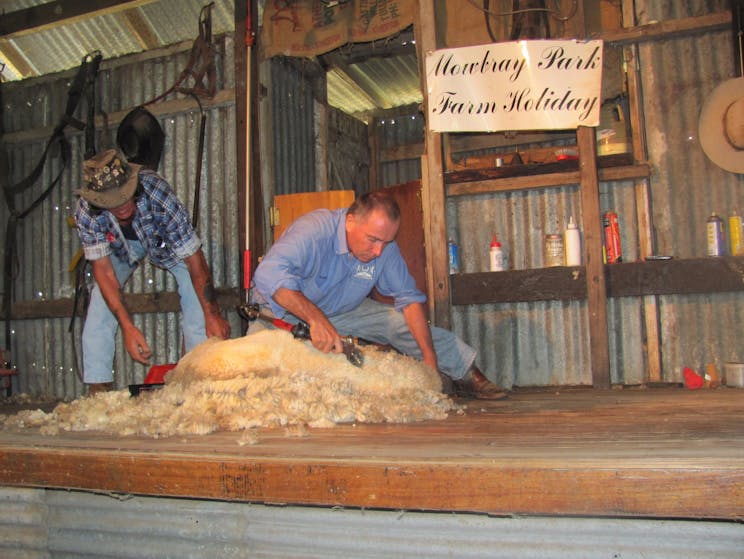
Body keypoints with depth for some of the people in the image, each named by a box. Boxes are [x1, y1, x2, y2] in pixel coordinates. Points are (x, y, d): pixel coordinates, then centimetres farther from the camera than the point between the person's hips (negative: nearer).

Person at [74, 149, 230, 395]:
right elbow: (103, 269, -26)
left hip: (168, 241, -2)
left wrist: (213, 314, -29)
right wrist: (127, 326, -35)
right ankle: (98, 388, -4)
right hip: (122, 246, 2)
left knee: (198, 308, -17)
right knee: (100, 304, -14)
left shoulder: (157, 193, -40)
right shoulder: (86, 212, -33)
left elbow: (194, 259, -33)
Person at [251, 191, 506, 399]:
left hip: (340, 312, 4)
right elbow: (270, 275, -48)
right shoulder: (314, 230, -36)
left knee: (400, 321, -11)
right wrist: (315, 317, -59)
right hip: (282, 312, -3)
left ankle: (467, 375, 3)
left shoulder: (385, 247, -16)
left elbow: (408, 297, -11)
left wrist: (429, 357, -20)